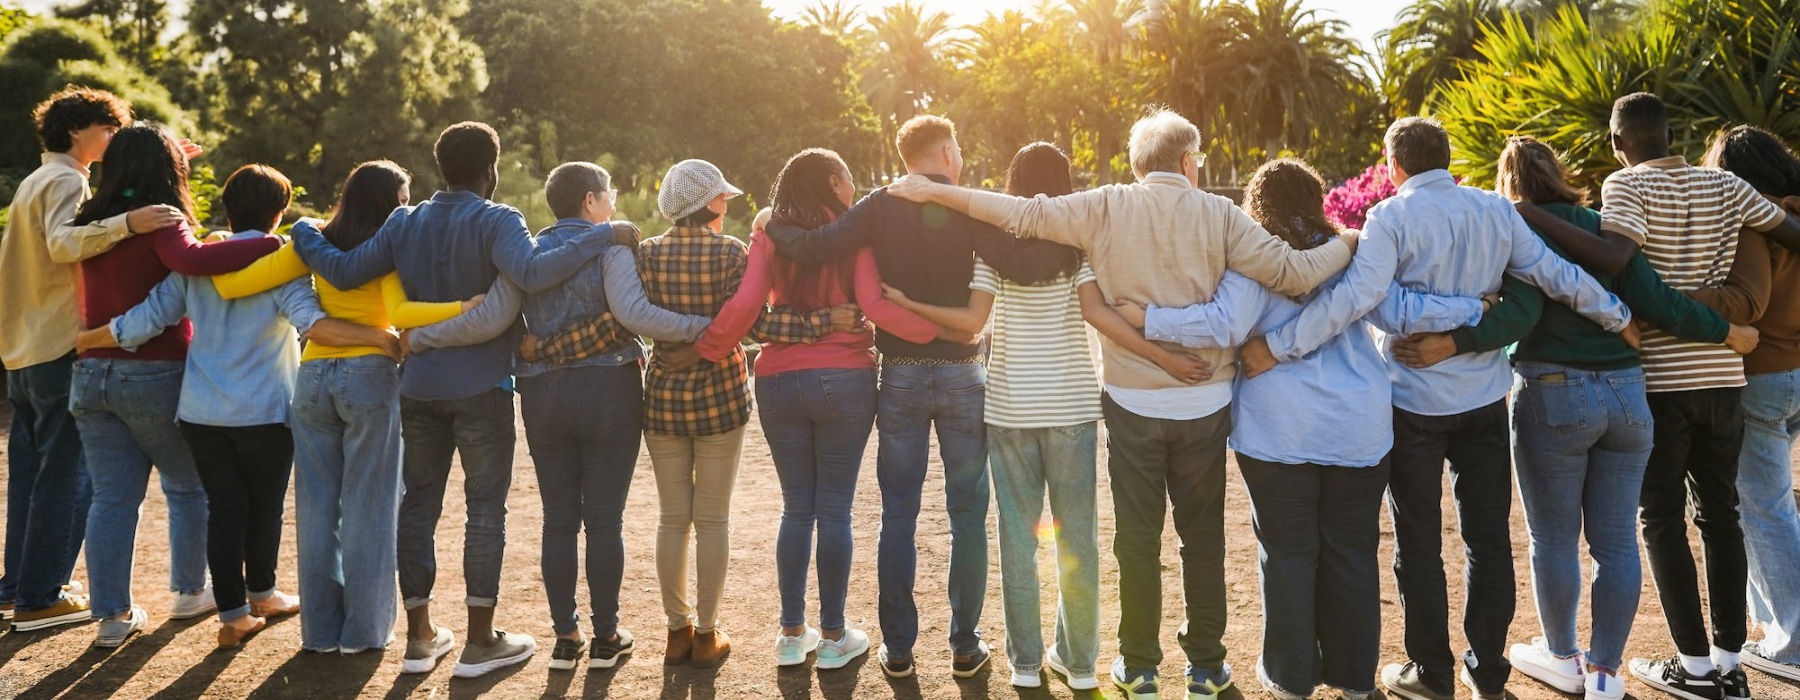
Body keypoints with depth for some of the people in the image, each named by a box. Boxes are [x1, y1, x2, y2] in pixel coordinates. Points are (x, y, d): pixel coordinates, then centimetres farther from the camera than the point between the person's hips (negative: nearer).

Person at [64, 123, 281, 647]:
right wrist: (272, 245, -33)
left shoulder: (92, 222, 7)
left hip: (93, 373, 6)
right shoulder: (160, 221, -13)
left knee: (112, 497, 8)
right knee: (189, 486, 15)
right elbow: (192, 261, -34)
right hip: (156, 376, -5)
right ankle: (190, 591, 25)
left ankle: (112, 614, 9)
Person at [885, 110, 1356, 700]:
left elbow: (1024, 214, -10)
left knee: (1138, 539, 11)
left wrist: (933, 192, -3)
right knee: (1203, 539, 14)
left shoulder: (1106, 208, -6)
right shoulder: (1218, 214, -6)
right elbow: (1293, 272, -10)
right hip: (1204, 403, 0)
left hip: (1132, 403, 0)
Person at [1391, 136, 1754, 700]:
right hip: (1626, 394, 5)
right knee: (1616, 539, 9)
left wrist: (1453, 344, -28)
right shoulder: (1605, 229, 8)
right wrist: (1729, 332, 11)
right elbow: (1656, 301, 0)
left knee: (1554, 538, 10)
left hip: (1554, 395, -4)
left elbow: (1521, 313, -19)